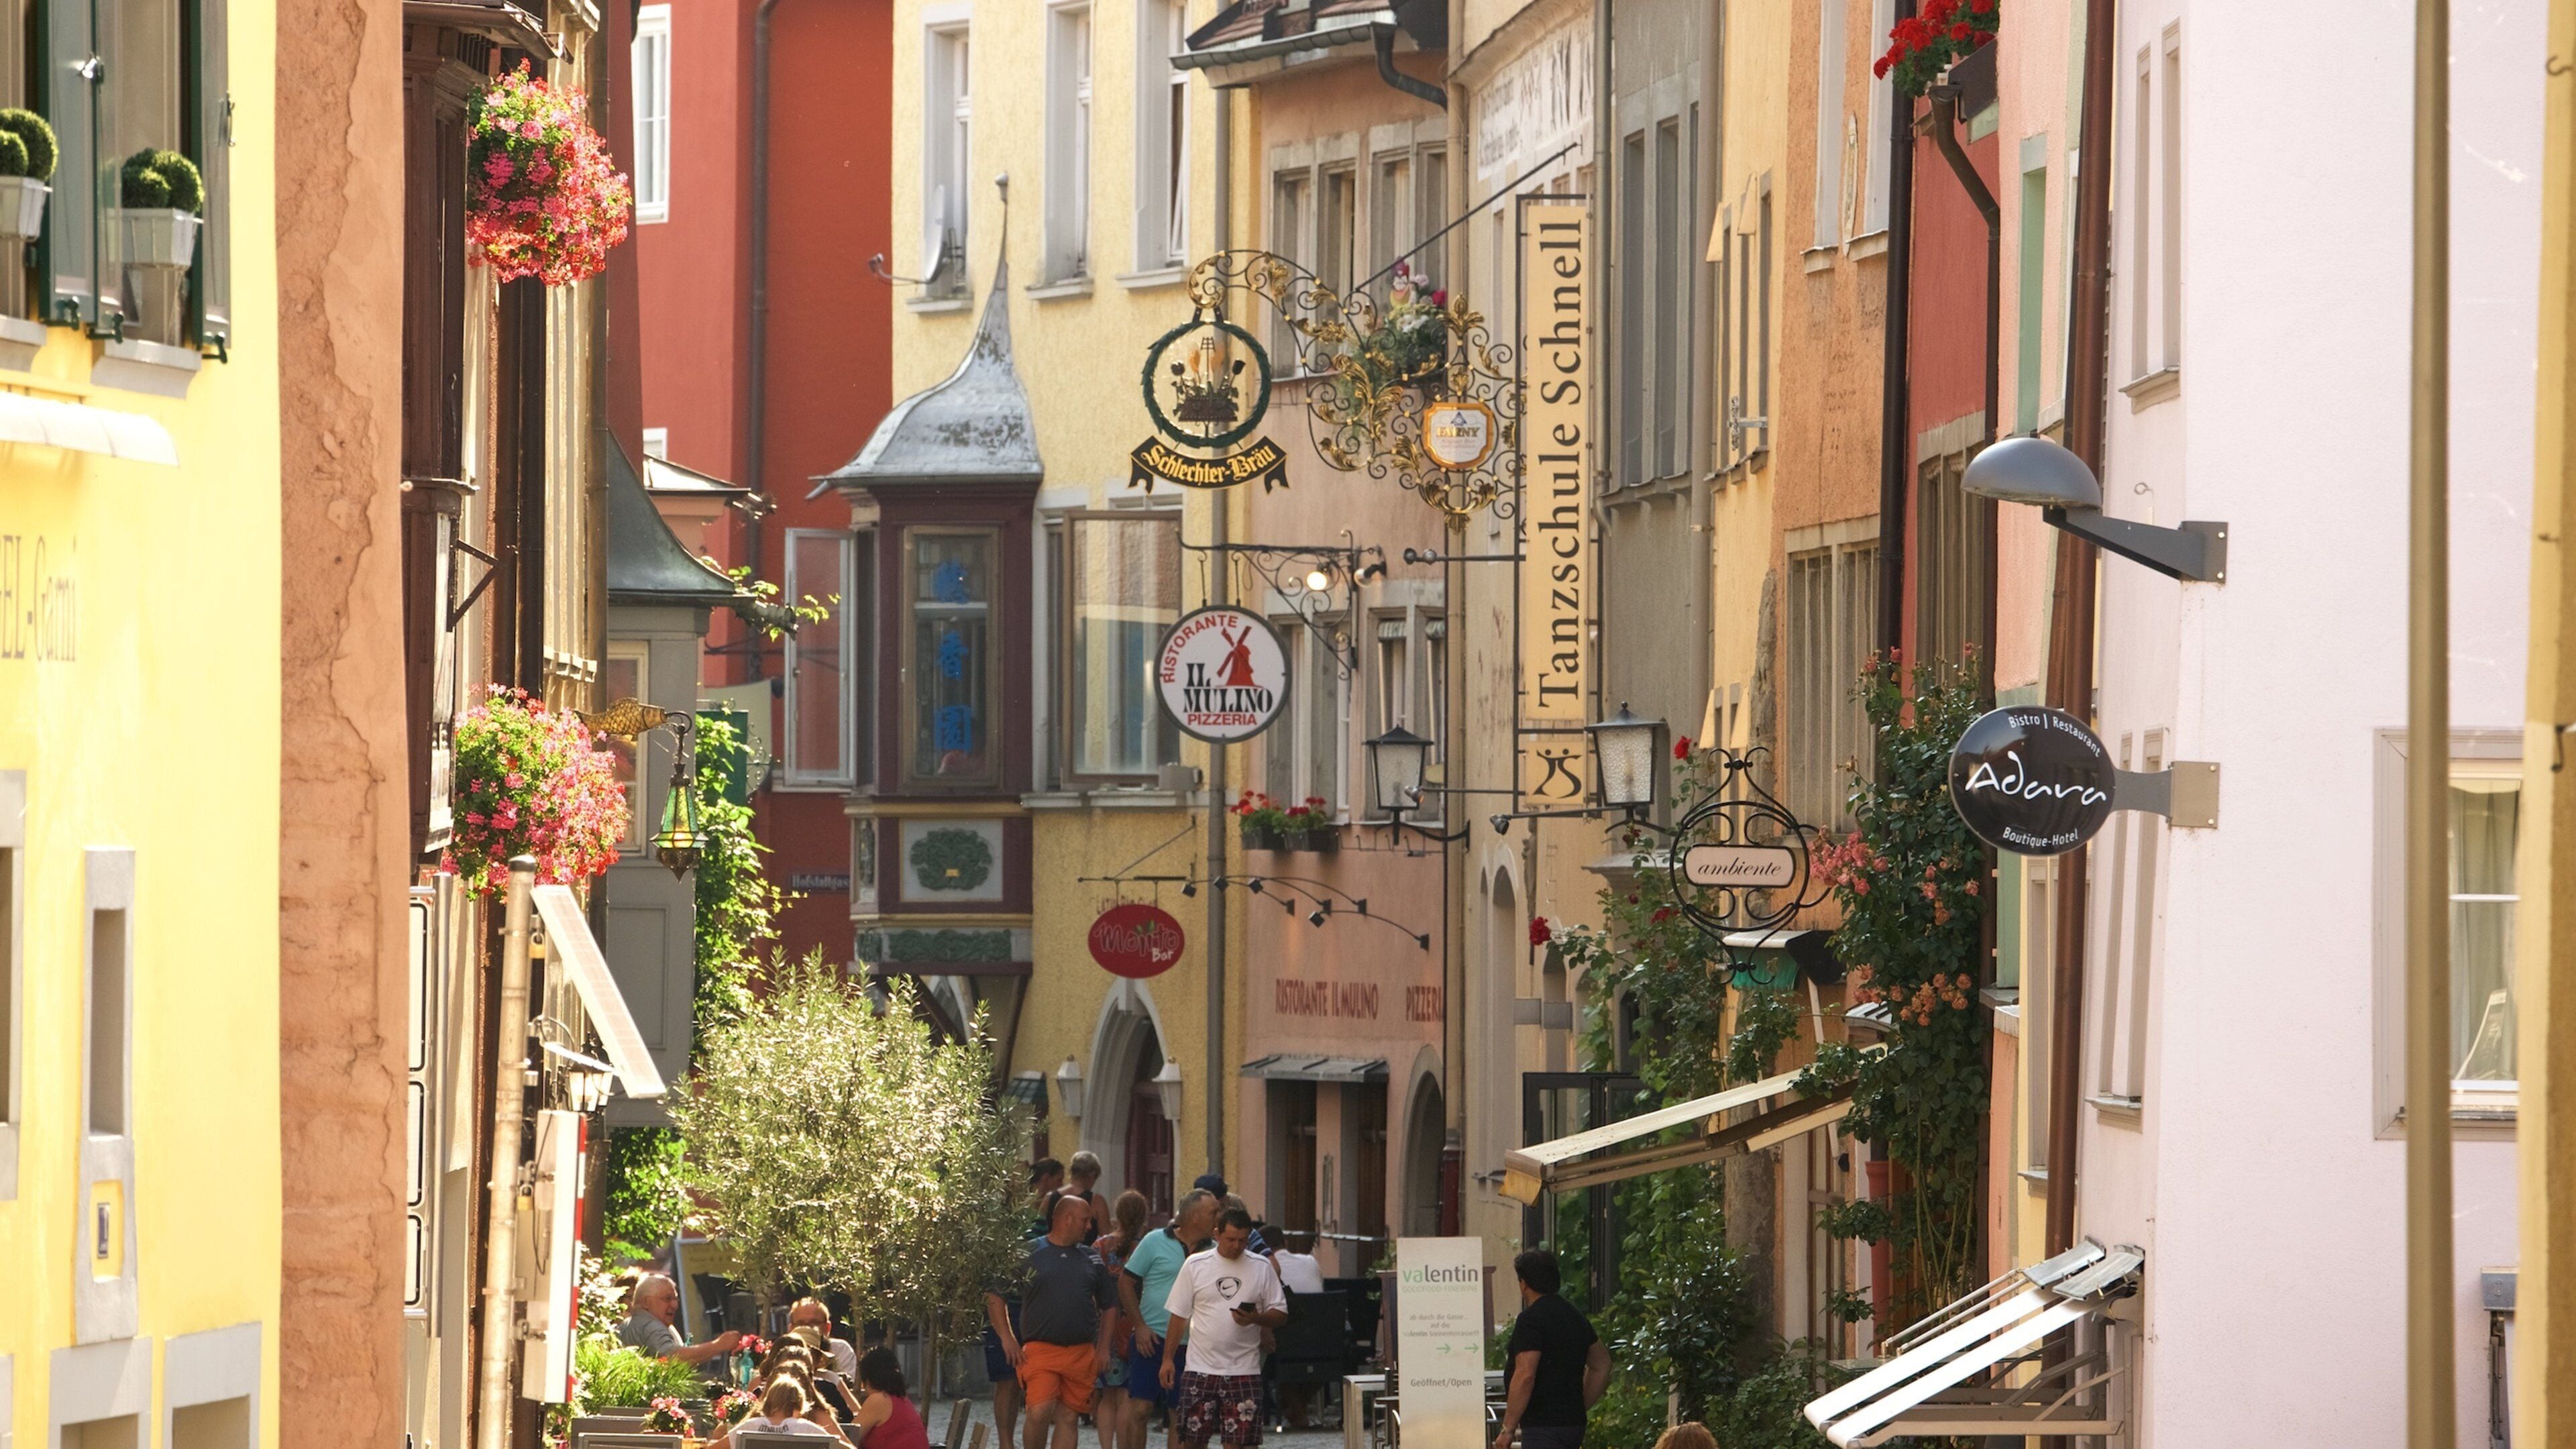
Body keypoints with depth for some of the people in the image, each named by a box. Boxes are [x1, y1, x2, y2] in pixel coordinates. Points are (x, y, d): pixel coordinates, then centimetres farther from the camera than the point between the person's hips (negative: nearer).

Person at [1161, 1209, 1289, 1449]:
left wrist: (1256, 1319, -16)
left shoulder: (1262, 1268, 4)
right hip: (1201, 1367, 1)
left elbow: (1280, 1314, 5)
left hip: (1243, 1369, 0)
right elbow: (1179, 1315, 8)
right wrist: (1168, 1359, 4)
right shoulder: (1196, 1265, 3)